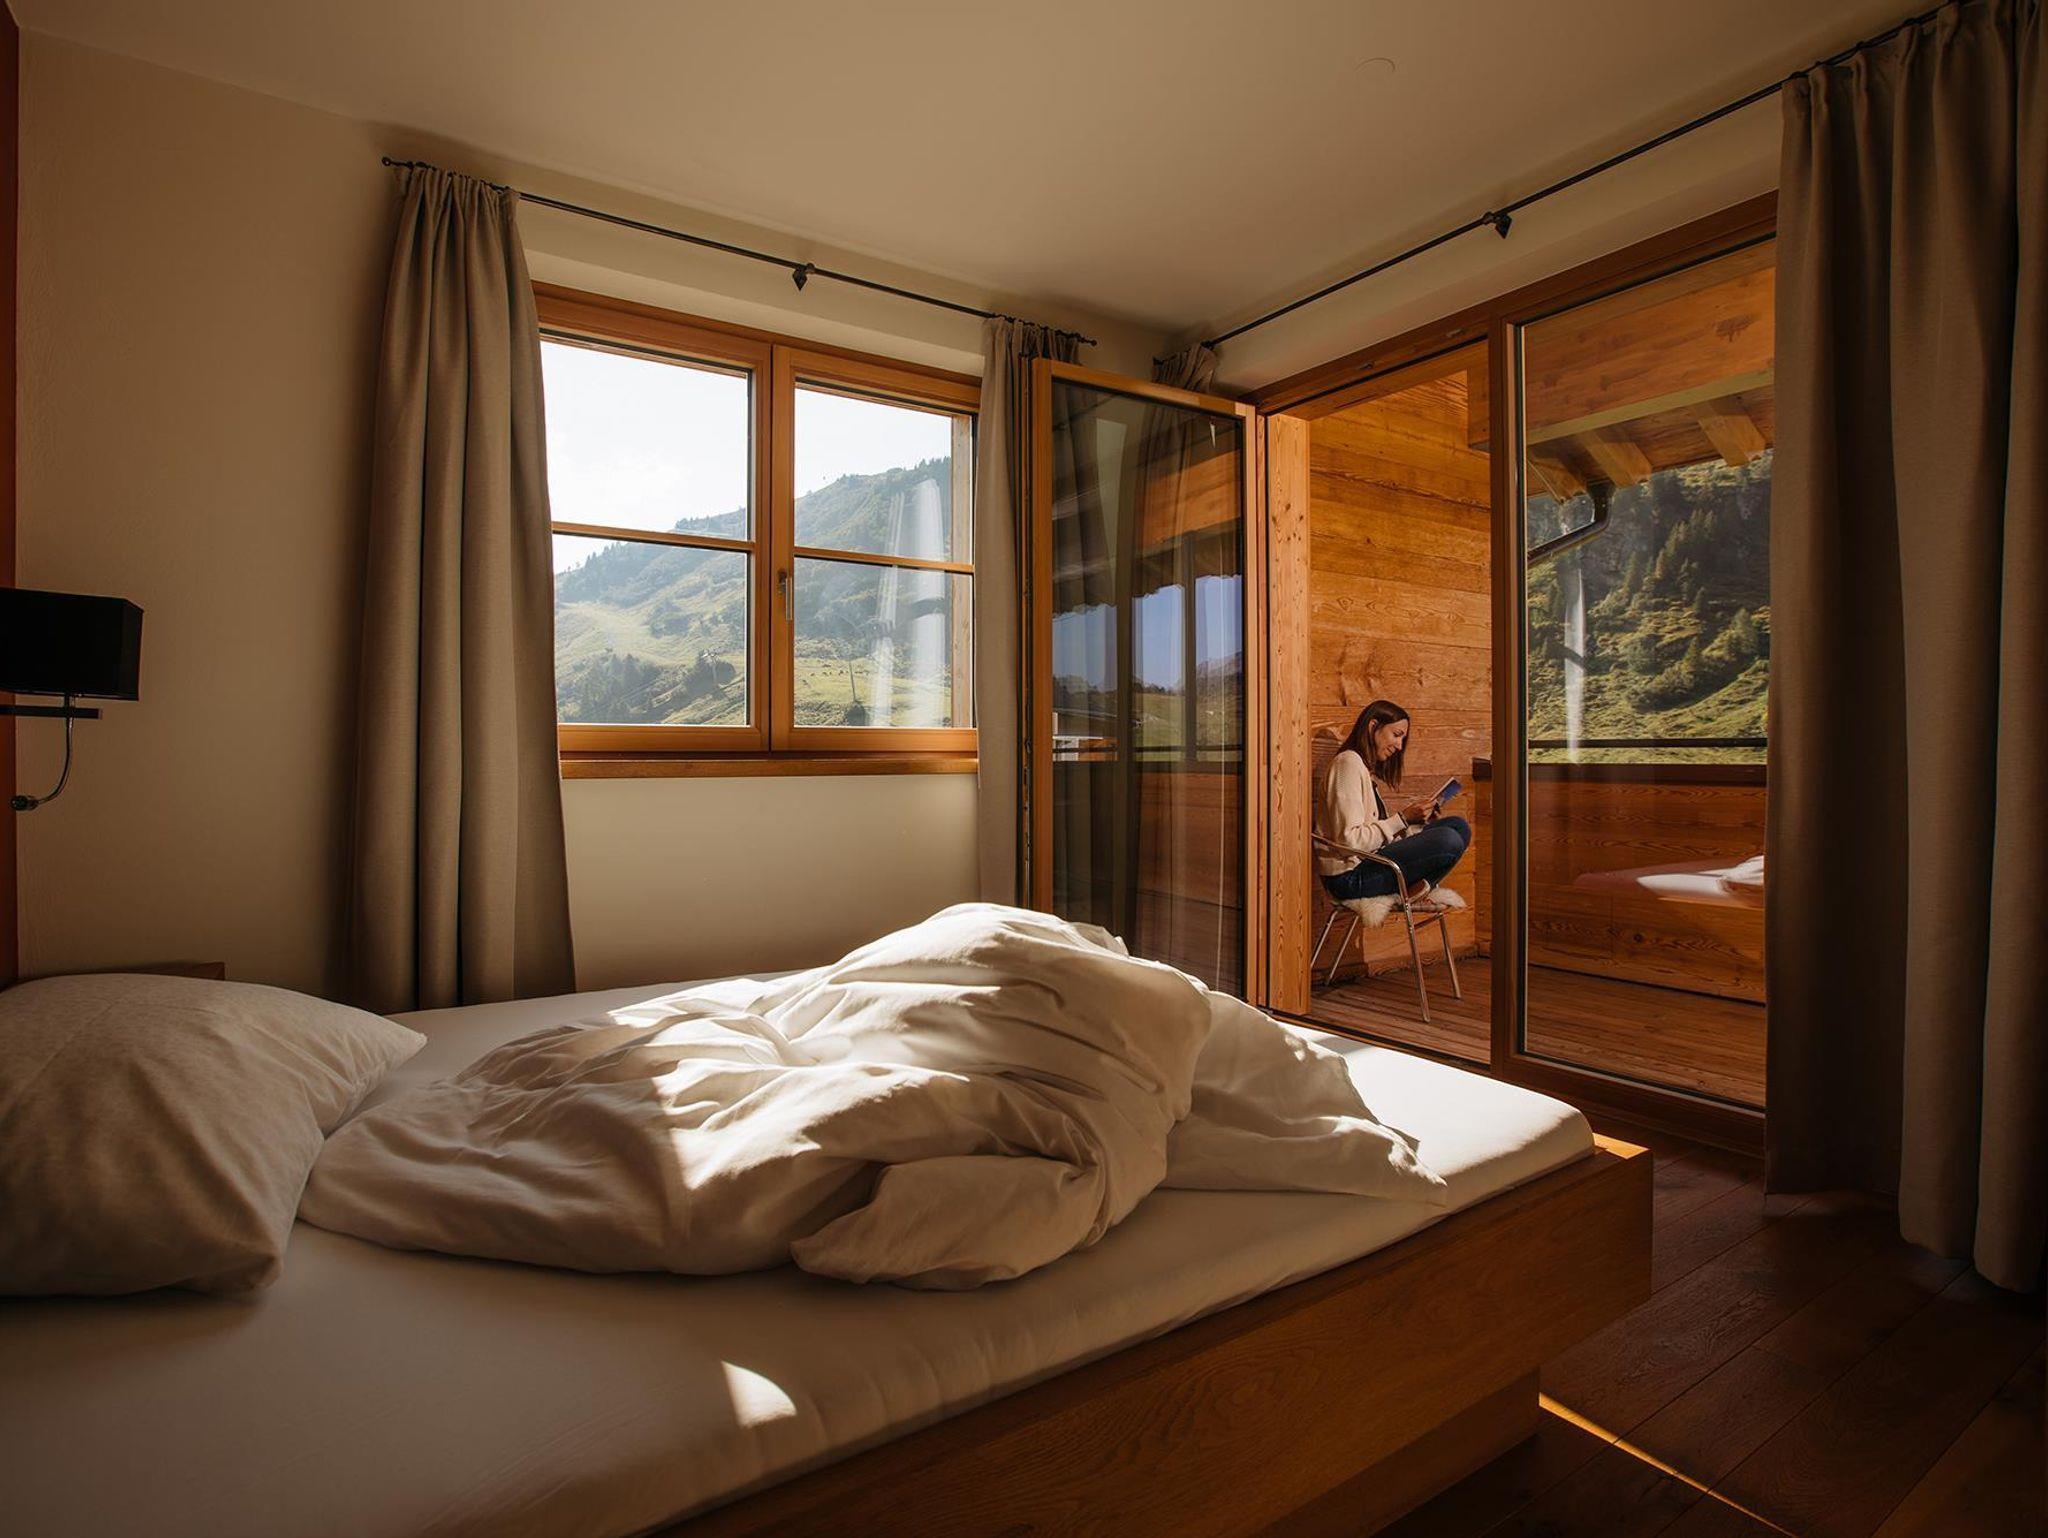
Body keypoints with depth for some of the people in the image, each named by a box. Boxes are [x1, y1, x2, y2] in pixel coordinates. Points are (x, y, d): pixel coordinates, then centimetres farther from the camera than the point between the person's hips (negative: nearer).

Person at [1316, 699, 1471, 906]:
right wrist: (1402, 819, -16)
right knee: (1449, 840, -23)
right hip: (1349, 877, -10)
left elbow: (1376, 828, 10)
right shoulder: (1349, 762, -12)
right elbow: (1349, 840, -21)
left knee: (1460, 826, 3)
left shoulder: (1367, 768, 20)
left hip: (1368, 860, 10)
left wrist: (1418, 819, 0)